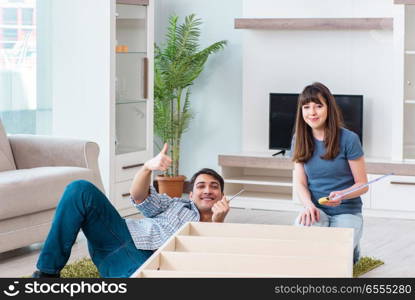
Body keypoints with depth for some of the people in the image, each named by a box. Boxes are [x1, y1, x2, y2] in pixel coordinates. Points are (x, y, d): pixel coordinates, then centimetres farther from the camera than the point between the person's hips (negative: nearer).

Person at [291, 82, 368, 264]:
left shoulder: (348, 139, -10)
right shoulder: (299, 141, 3)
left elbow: (362, 185, -6)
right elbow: (300, 182, 1)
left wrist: (341, 195, -27)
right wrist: (309, 205, -20)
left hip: (347, 210, -2)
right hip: (317, 209, 2)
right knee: (302, 224, -35)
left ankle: (352, 248, 13)